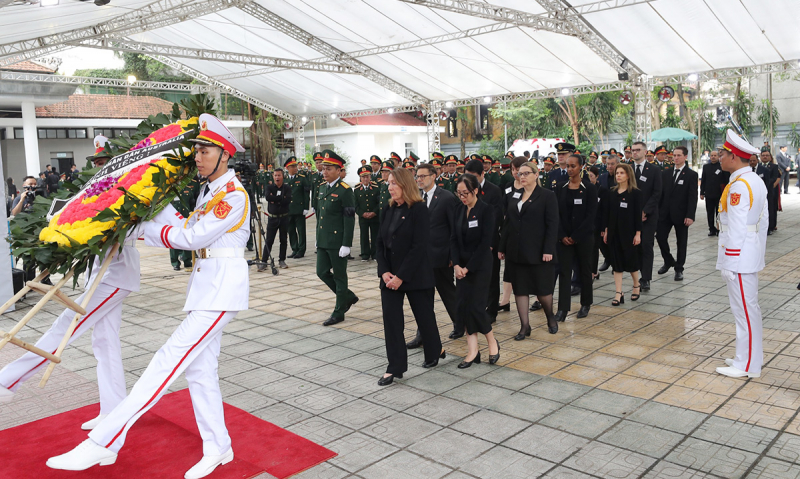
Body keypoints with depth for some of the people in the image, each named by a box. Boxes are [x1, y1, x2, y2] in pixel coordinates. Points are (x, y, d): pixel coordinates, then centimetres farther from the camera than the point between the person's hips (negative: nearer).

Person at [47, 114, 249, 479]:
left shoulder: (233, 195, -12)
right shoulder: (209, 192, 17)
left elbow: (195, 237, -16)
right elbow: (187, 233, 11)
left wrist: (148, 228, -7)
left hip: (223, 285, -10)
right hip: (207, 283, 10)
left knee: (171, 358, -12)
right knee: (199, 367, 10)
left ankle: (103, 443, -11)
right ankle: (218, 448, 20)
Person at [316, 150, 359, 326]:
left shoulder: (345, 190, -13)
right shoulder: (322, 188, 11)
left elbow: (349, 219, -16)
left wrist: (346, 245, -19)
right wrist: (318, 237, 17)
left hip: (337, 241, -8)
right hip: (323, 240, 8)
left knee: (339, 276, 3)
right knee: (322, 272, 10)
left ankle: (339, 312, 15)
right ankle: (348, 297, 29)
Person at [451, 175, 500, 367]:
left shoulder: (486, 210, -11)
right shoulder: (459, 210, 6)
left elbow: (485, 243, -15)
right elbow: (454, 238, 6)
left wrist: (468, 267, -15)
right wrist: (456, 265, -6)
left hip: (479, 266, -6)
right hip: (461, 266, 6)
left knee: (475, 305, -7)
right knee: (463, 306, 2)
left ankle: (492, 342, 18)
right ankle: (472, 351, 10)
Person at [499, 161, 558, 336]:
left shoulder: (547, 195, -4)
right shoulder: (514, 195, 11)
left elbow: (552, 225, -9)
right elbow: (507, 222, 12)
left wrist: (549, 250, -17)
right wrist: (502, 247, 7)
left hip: (537, 252, -5)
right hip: (516, 251, 5)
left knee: (542, 288, 4)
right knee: (519, 288, 5)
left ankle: (550, 317, 31)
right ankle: (525, 326, 14)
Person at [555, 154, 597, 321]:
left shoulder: (589, 189, -4)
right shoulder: (561, 189, 5)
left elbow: (591, 215, -9)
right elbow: (557, 214, 3)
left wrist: (575, 236, -12)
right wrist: (562, 236, -8)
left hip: (583, 237, -2)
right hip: (564, 238, 2)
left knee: (584, 270, 9)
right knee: (564, 271, -2)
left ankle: (585, 304, 25)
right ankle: (562, 309, -1)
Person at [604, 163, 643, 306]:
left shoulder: (636, 193, -6)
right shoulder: (612, 192, 8)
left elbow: (638, 214, -8)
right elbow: (608, 212, 10)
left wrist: (638, 233, -12)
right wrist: (606, 230, 8)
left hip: (629, 232, -4)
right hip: (614, 232, 5)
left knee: (630, 260, 5)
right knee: (616, 262, 4)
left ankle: (636, 285, 31)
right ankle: (619, 293, 7)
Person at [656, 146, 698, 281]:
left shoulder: (691, 175, -4)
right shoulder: (666, 173, 8)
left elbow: (693, 197, -9)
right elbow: (661, 192, 9)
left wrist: (690, 216, -16)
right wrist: (658, 210, 2)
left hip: (681, 214, -3)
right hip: (665, 213, 3)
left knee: (681, 242, 6)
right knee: (660, 237, 0)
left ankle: (679, 269, 17)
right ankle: (669, 261, 24)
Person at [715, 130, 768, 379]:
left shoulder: (738, 186, -19)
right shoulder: (756, 181, 11)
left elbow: (736, 229, -22)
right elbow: (763, 221, 16)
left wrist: (730, 263, -18)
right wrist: (759, 249, 21)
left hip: (739, 258, -10)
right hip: (751, 256, 10)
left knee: (745, 309, -1)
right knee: (749, 307, 18)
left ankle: (747, 365, 9)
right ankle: (751, 356, 30)